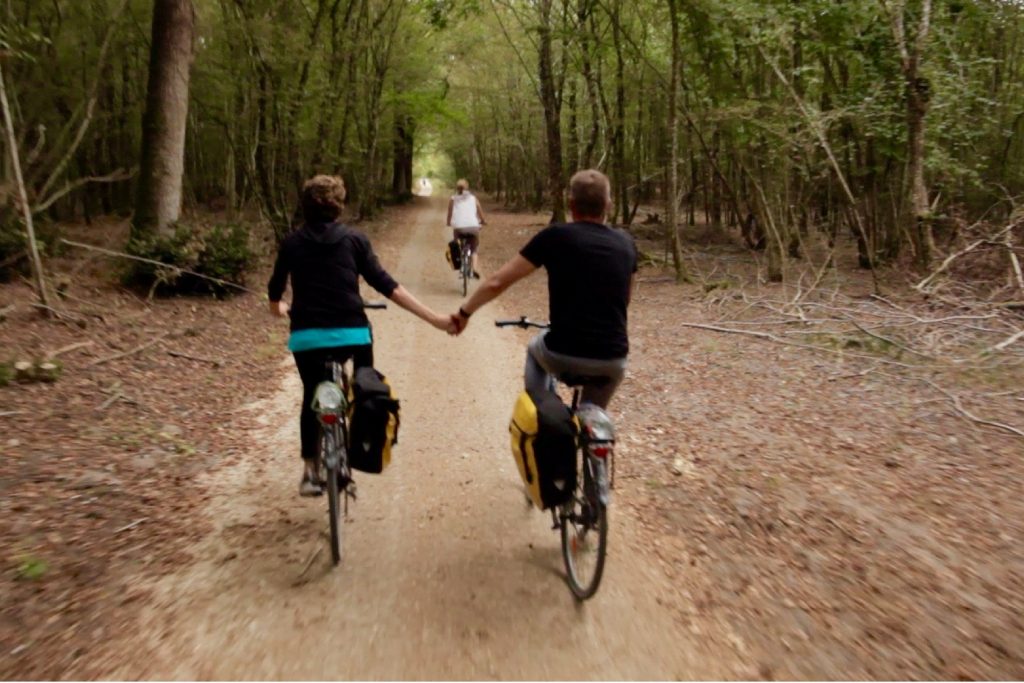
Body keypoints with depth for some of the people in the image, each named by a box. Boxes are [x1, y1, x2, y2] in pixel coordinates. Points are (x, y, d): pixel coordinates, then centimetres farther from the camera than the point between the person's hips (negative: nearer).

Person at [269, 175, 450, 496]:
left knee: (311, 398, 20)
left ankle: (310, 471, 17)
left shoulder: (292, 243, 7)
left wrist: (278, 308, 41)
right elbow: (386, 286, -7)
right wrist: (434, 317, -9)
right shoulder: (354, 239, 1)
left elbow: (274, 293, 16)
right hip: (352, 332, -1)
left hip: (307, 336, 2)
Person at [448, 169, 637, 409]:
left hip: (562, 356, -2)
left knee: (535, 349, 34)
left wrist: (464, 312, 11)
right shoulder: (625, 243, 7)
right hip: (612, 362, 3)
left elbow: (497, 282, -4)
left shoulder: (556, 236, -4)